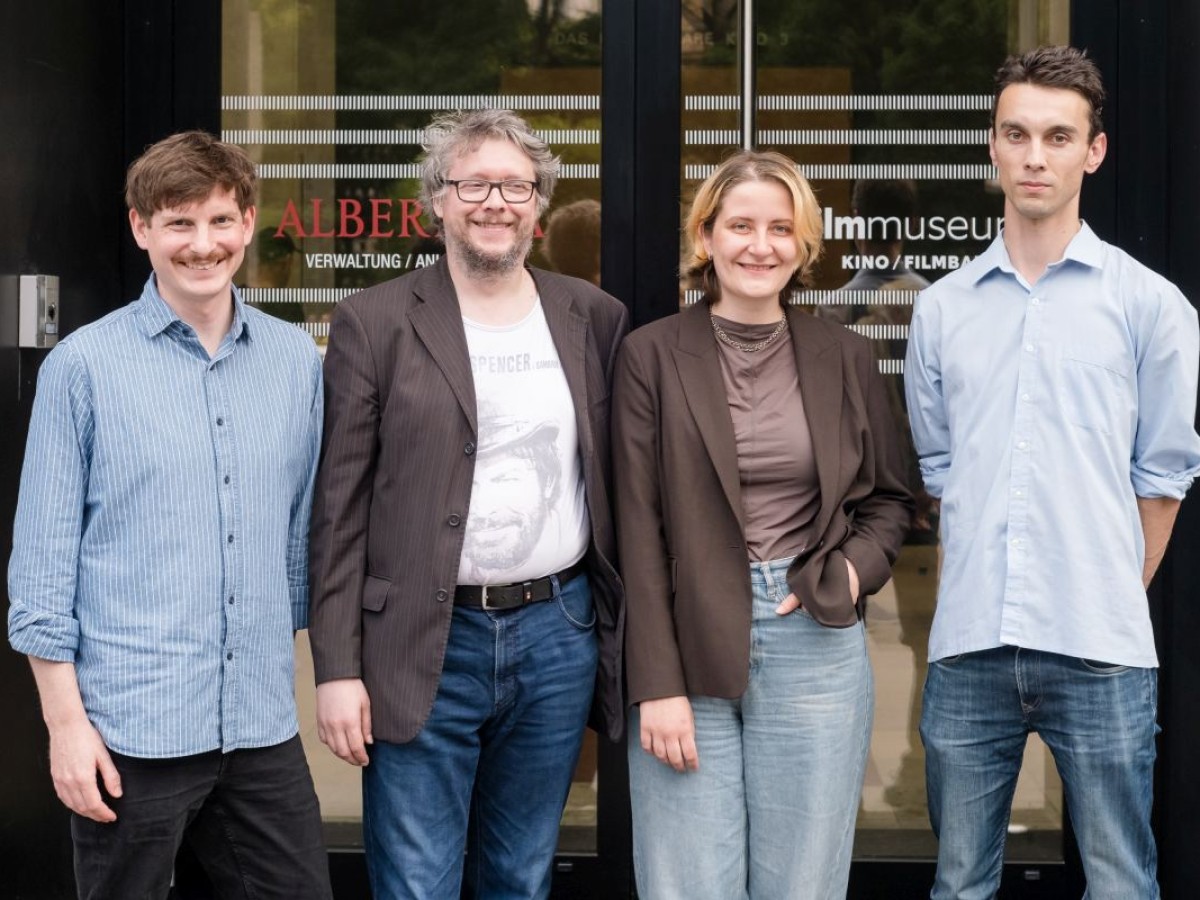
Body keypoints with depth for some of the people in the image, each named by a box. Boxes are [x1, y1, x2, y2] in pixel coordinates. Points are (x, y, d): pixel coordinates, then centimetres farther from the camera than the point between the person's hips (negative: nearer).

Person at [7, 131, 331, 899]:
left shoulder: (296, 360, 7)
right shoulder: (83, 366, -4)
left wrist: (308, 661, 13)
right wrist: (66, 721, -8)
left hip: (263, 723, 4)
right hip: (130, 731, -3)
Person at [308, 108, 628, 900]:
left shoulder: (595, 318, 7)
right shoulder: (376, 322, -2)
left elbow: (615, 481, 10)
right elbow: (342, 509, -3)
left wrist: (627, 635, 6)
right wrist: (338, 668, -8)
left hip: (559, 635, 3)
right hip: (423, 646, -3)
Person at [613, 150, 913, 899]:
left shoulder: (847, 358, 7)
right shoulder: (653, 355, 0)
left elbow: (889, 498, 17)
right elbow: (640, 529, -3)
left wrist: (856, 569, -4)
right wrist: (657, 683, -9)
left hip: (816, 647, 2)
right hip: (689, 646, -2)